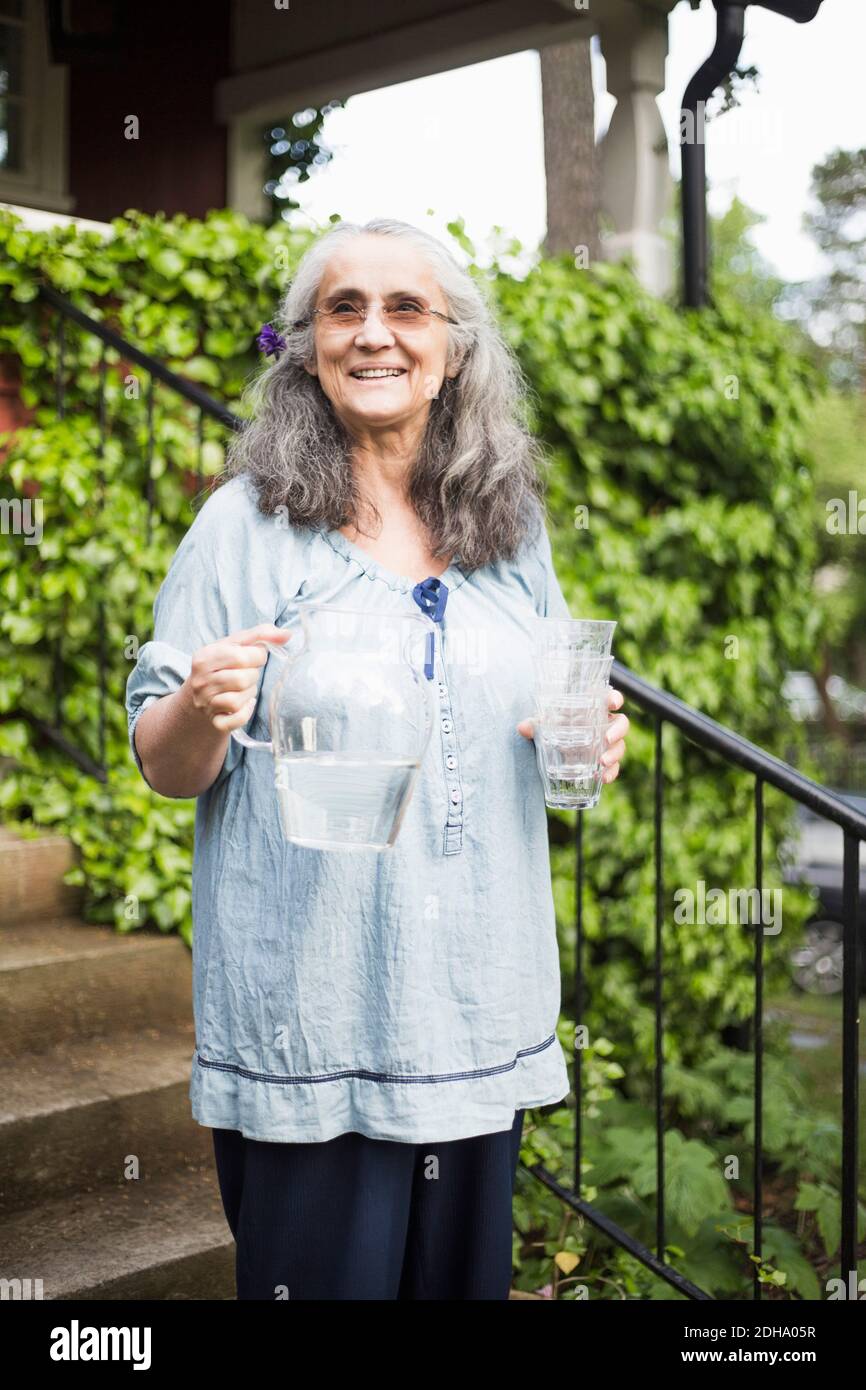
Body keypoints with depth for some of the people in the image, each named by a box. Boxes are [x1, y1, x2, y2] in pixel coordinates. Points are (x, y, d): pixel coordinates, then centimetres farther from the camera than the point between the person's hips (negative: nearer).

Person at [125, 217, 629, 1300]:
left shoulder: (510, 527, 7)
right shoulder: (248, 524, -5)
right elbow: (164, 765, -3)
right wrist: (202, 715, -25)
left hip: (476, 1003, 4)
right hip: (306, 1011, -4)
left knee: (462, 1271, 15)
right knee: (324, 1269, 5)